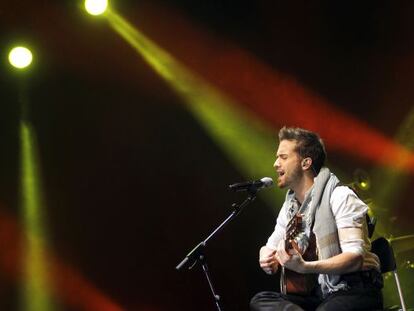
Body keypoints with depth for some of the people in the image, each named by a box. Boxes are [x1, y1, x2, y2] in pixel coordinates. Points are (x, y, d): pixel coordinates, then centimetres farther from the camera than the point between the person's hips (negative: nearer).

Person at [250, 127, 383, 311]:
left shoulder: (340, 197, -10)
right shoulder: (289, 207, 14)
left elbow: (355, 256, -21)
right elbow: (271, 249, 20)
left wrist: (304, 267, -34)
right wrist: (268, 260, -6)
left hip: (355, 291, -8)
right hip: (318, 293, 8)